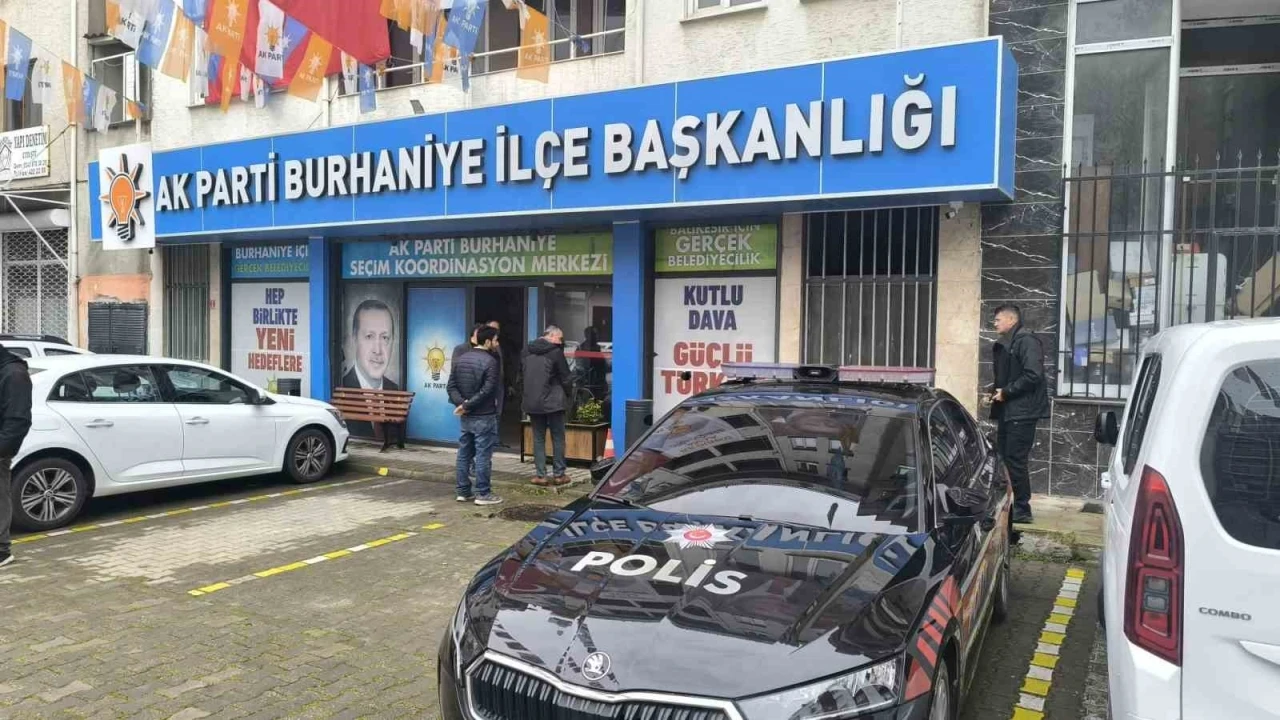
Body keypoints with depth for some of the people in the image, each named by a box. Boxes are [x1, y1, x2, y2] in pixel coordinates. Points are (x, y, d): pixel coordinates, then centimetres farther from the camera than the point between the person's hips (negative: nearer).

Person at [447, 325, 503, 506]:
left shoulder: (461, 359, 10)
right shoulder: (490, 361, -13)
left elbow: (452, 385, 6)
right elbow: (487, 391, -21)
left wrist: (461, 402, -7)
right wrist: (466, 405, -15)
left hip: (466, 416, 8)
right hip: (484, 416, -7)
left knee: (464, 454, 12)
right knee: (483, 455, -2)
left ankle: (463, 492, 17)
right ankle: (483, 494, 3)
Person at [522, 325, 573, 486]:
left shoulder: (527, 350, 8)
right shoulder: (555, 351, -9)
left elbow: (521, 372, 18)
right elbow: (565, 377, -6)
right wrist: (568, 393, 12)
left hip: (532, 402, 4)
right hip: (553, 401, -4)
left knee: (538, 438, 10)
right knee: (558, 438, 7)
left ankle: (540, 475, 8)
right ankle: (558, 474, 9)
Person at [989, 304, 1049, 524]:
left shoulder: (1027, 341, -11)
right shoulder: (1002, 345, 18)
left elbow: (1033, 375, -21)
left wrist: (1006, 391, -16)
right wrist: (995, 391, 7)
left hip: (1022, 413, -9)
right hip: (1006, 412, 9)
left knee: (1015, 461, -7)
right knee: (1002, 458, 11)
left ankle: (1022, 510, 2)